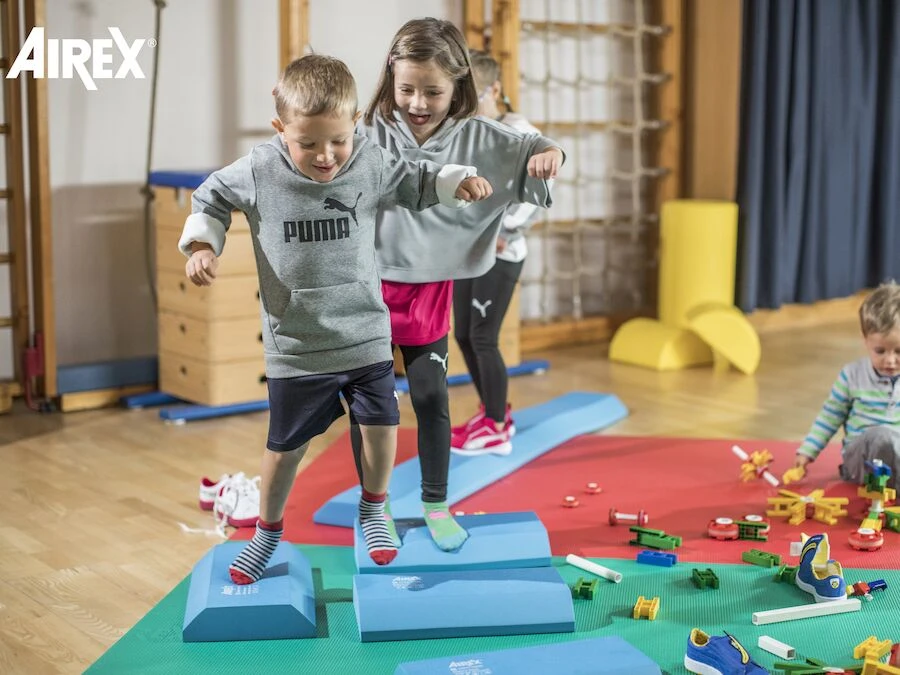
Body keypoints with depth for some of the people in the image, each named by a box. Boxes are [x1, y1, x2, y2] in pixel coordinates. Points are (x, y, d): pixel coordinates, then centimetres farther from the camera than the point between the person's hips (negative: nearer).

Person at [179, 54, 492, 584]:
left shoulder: (372, 165, -8)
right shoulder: (259, 171, -11)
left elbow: (417, 183, 10)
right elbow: (212, 198, 6)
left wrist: (459, 182, -6)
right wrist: (202, 246, -7)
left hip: (366, 335, 1)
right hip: (295, 344, -1)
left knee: (381, 424, 0)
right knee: (286, 445, 8)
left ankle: (374, 507, 29)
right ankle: (268, 530, 32)